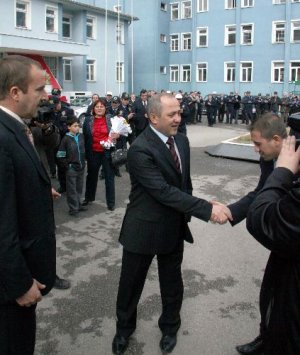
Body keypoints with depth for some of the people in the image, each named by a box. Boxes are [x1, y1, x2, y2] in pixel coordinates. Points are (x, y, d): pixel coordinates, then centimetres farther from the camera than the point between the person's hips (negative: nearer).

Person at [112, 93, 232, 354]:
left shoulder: (182, 140, 1)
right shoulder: (140, 149, -24)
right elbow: (164, 191, -30)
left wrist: (186, 214, 8)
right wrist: (207, 209, -32)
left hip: (175, 227, 6)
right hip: (144, 230, -5)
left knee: (172, 284, 20)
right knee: (131, 283, 16)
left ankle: (170, 327, 47)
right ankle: (125, 328, 43)